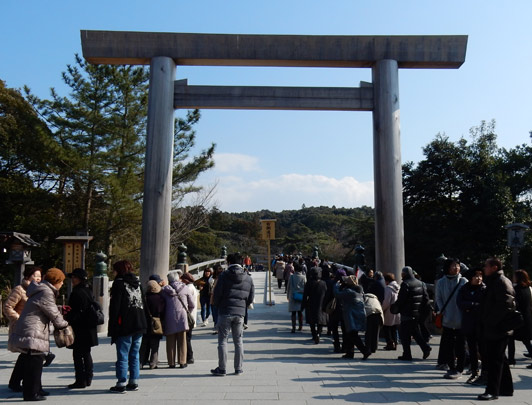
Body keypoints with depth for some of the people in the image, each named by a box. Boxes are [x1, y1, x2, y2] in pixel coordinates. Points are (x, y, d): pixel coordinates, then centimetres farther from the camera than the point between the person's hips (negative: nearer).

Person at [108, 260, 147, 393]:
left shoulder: (119, 283, -5)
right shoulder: (137, 283, 14)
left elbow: (114, 306, -10)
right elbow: (143, 303, 16)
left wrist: (112, 327, -7)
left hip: (125, 327, -6)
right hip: (140, 325, 6)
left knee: (122, 356, 0)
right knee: (134, 355, 13)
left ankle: (121, 384, 3)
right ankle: (134, 382, 17)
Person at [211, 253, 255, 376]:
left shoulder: (223, 275, -6)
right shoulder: (248, 278, 5)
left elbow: (217, 293, -7)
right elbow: (251, 297, 7)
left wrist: (218, 306, 11)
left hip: (225, 312, -3)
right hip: (240, 313, 3)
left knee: (222, 340, 5)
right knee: (238, 341, 12)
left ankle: (222, 368, 8)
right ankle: (238, 368, 17)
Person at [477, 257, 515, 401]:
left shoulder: (502, 282, -14)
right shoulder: (493, 282, 16)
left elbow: (507, 304, -24)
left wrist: (491, 321, -21)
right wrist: (485, 322, 16)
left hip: (497, 329, -10)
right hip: (493, 329, 10)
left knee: (494, 359, -5)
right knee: (499, 359, 16)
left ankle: (492, 391, 1)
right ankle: (506, 388, 26)